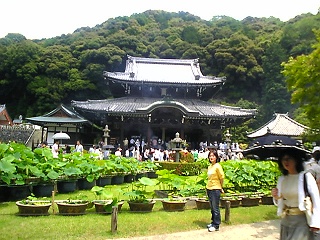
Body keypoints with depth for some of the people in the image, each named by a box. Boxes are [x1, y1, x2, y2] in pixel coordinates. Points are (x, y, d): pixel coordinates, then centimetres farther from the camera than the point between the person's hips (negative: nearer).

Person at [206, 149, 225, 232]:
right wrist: (208, 186, 12)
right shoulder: (209, 166, 10)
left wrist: (221, 187, 2)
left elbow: (222, 177, -8)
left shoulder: (217, 166, -13)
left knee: (215, 208, 0)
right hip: (209, 189, 7)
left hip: (215, 189, -7)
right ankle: (213, 222, 26)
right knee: (212, 208, 15)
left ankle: (216, 225, 8)